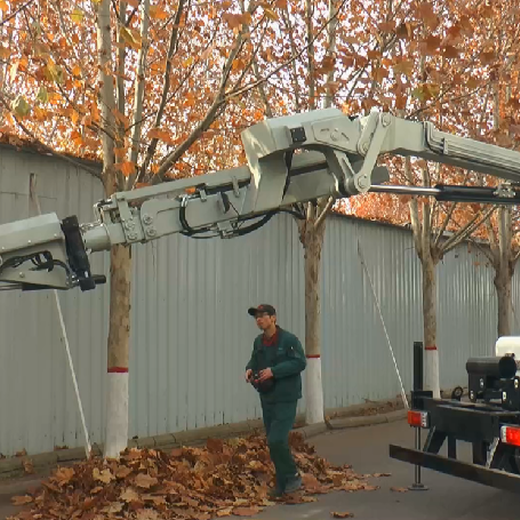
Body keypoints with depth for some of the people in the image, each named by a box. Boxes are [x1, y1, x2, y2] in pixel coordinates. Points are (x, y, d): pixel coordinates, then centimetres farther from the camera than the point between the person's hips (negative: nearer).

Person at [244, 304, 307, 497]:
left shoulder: (289, 340, -13)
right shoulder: (258, 341, 8)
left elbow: (300, 362, -18)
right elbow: (254, 360, 22)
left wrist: (274, 371, -23)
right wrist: (249, 368, -2)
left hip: (286, 398, -7)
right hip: (267, 398, 7)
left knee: (277, 440, -15)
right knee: (273, 441, 12)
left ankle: (292, 476, 5)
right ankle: (282, 483, 24)